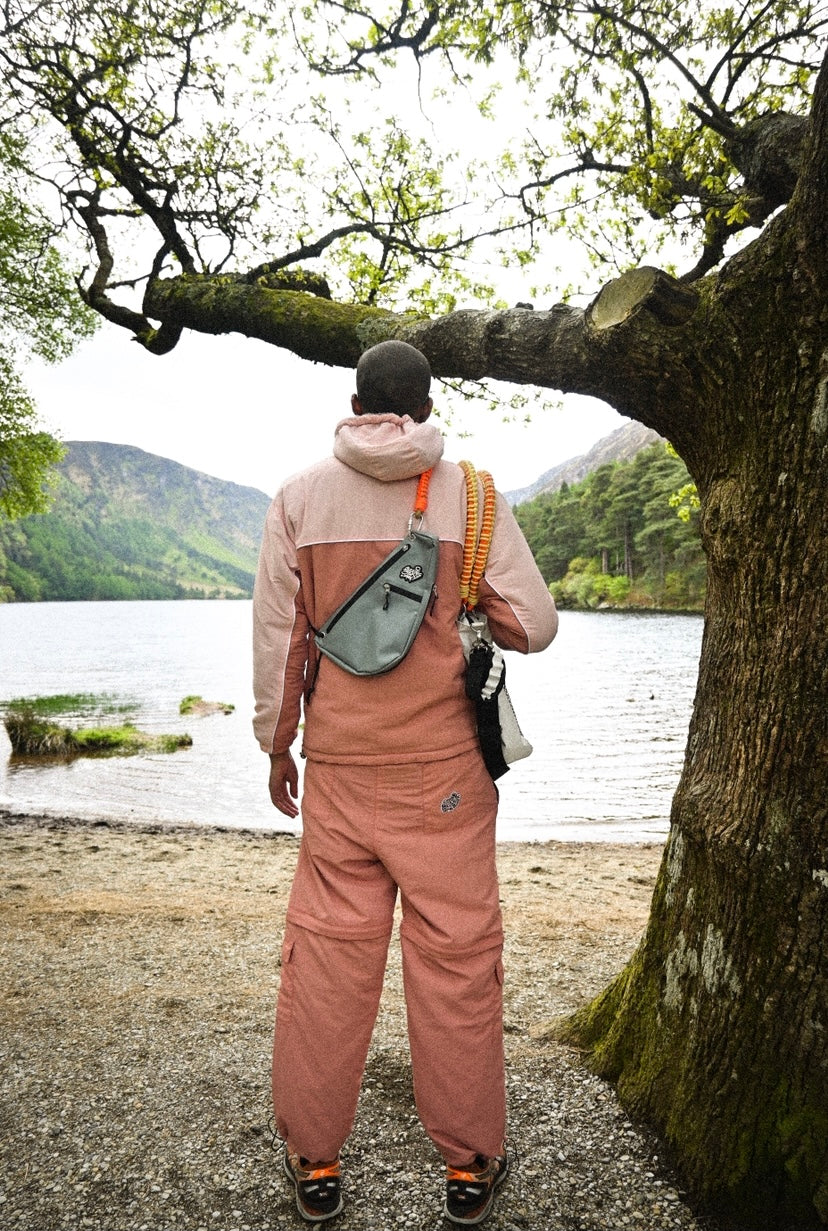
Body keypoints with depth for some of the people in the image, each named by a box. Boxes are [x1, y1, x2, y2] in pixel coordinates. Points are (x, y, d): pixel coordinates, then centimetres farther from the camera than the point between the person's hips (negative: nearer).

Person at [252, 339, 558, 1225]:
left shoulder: (300, 496, 2)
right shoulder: (469, 494, -3)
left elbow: (276, 634, 3)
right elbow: (535, 625, -3)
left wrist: (276, 745, 13)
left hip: (337, 766, 2)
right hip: (442, 767, -1)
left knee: (325, 955, 11)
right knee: (456, 957, 10)